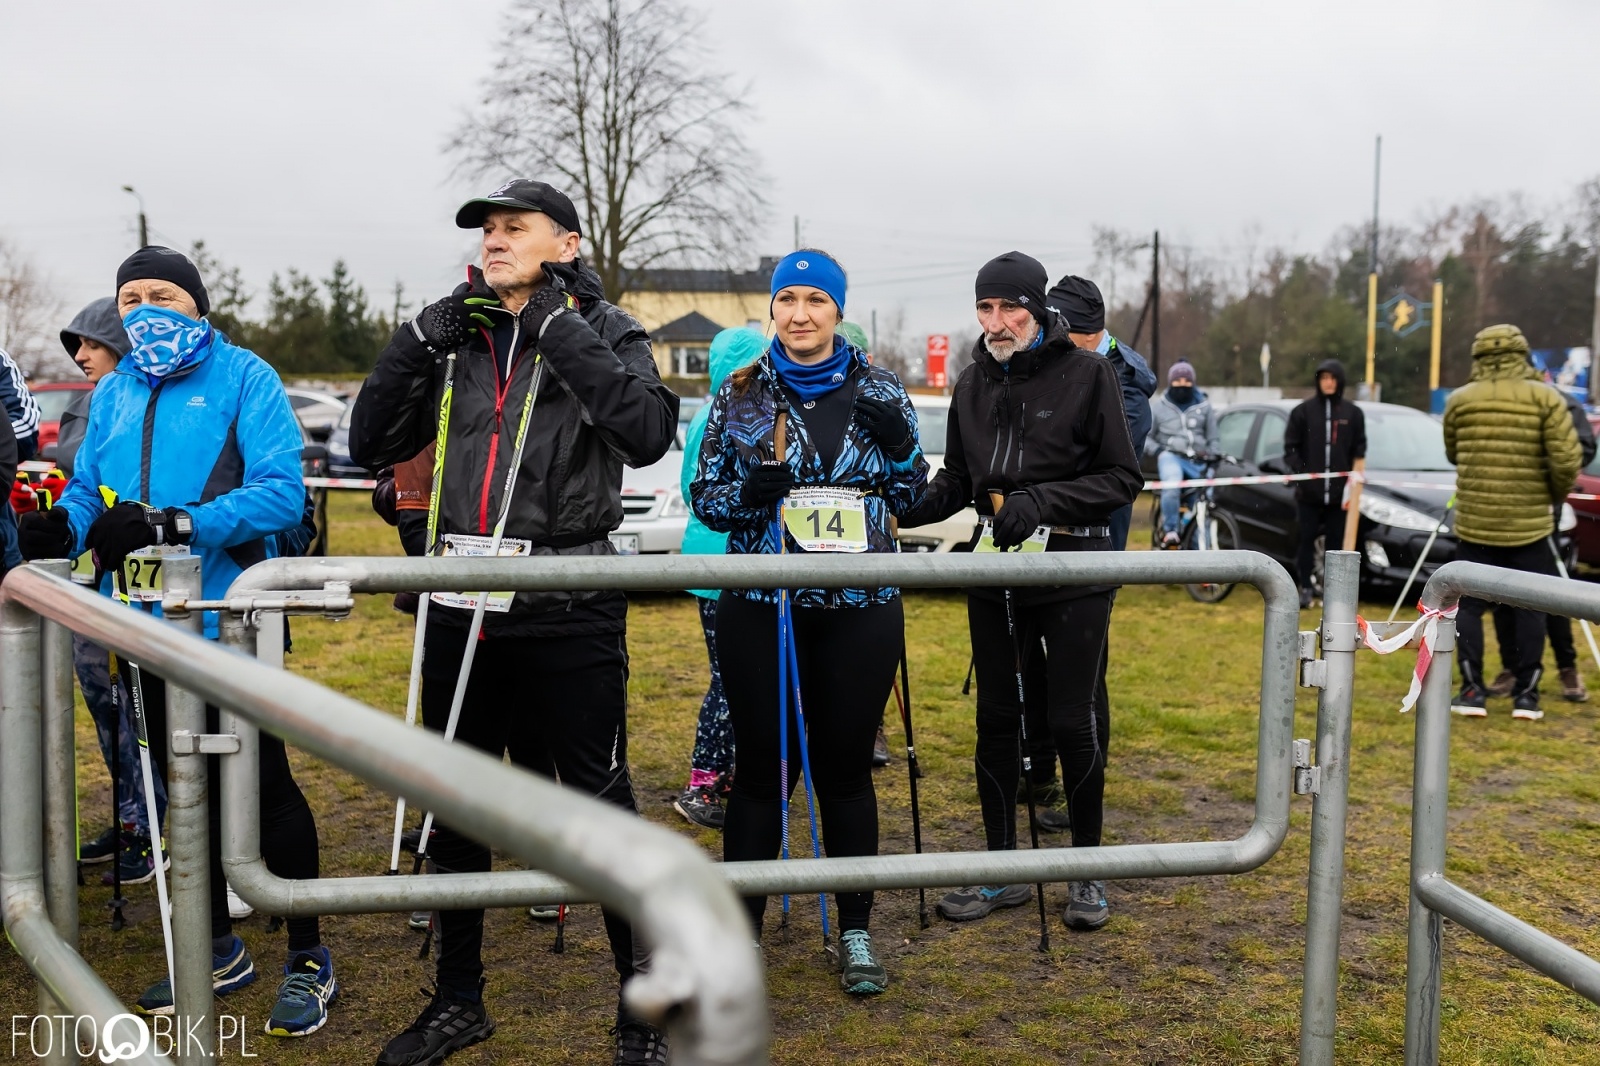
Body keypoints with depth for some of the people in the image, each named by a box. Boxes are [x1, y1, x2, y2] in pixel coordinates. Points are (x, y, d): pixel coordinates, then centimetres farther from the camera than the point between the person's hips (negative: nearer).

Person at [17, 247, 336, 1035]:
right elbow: (87, 489, 13)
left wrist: (176, 524, -28)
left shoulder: (243, 377, -6)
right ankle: (218, 948, 32)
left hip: (228, 616, -6)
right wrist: (63, 524, -11)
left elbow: (281, 491, -17)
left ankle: (307, 959, 12)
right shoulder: (113, 392, 12)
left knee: (262, 783, -3)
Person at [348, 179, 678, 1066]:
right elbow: (370, 445, 10)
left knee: (599, 799, 2)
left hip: (568, 609, -5)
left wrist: (561, 329, -16)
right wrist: (416, 344, -2)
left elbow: (648, 433, -20)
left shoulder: (602, 333, -1)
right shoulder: (456, 336, 11)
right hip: (461, 607, 5)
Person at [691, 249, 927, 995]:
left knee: (845, 766, 9)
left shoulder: (878, 389, 4)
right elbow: (704, 498, 3)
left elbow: (911, 497, 7)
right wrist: (748, 494, -18)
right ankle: (740, 930, 20)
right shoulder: (740, 394, 2)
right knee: (761, 766, 5)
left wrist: (899, 442, -13)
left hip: (859, 607, 1)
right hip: (760, 605, 0)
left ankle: (856, 933, 23)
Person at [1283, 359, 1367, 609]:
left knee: (1335, 541, 5)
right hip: (1308, 491, -1)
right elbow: (1290, 448, 2)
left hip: (1339, 491, 1)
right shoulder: (1303, 410, 2)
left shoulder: (1353, 413, 7)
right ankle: (1305, 588, 8)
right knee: (1307, 539, 2)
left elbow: (1359, 452, 9)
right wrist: (1301, 474, -10)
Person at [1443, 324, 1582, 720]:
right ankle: (1526, 694, 10)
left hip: (1474, 521, 0)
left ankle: (1472, 690, 6)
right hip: (1530, 522, 0)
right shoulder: (1545, 398, -5)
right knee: (1529, 608, 9)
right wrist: (1558, 496, 7)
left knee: (1469, 605, 9)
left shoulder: (1459, 400, -1)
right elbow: (1566, 459, -11)